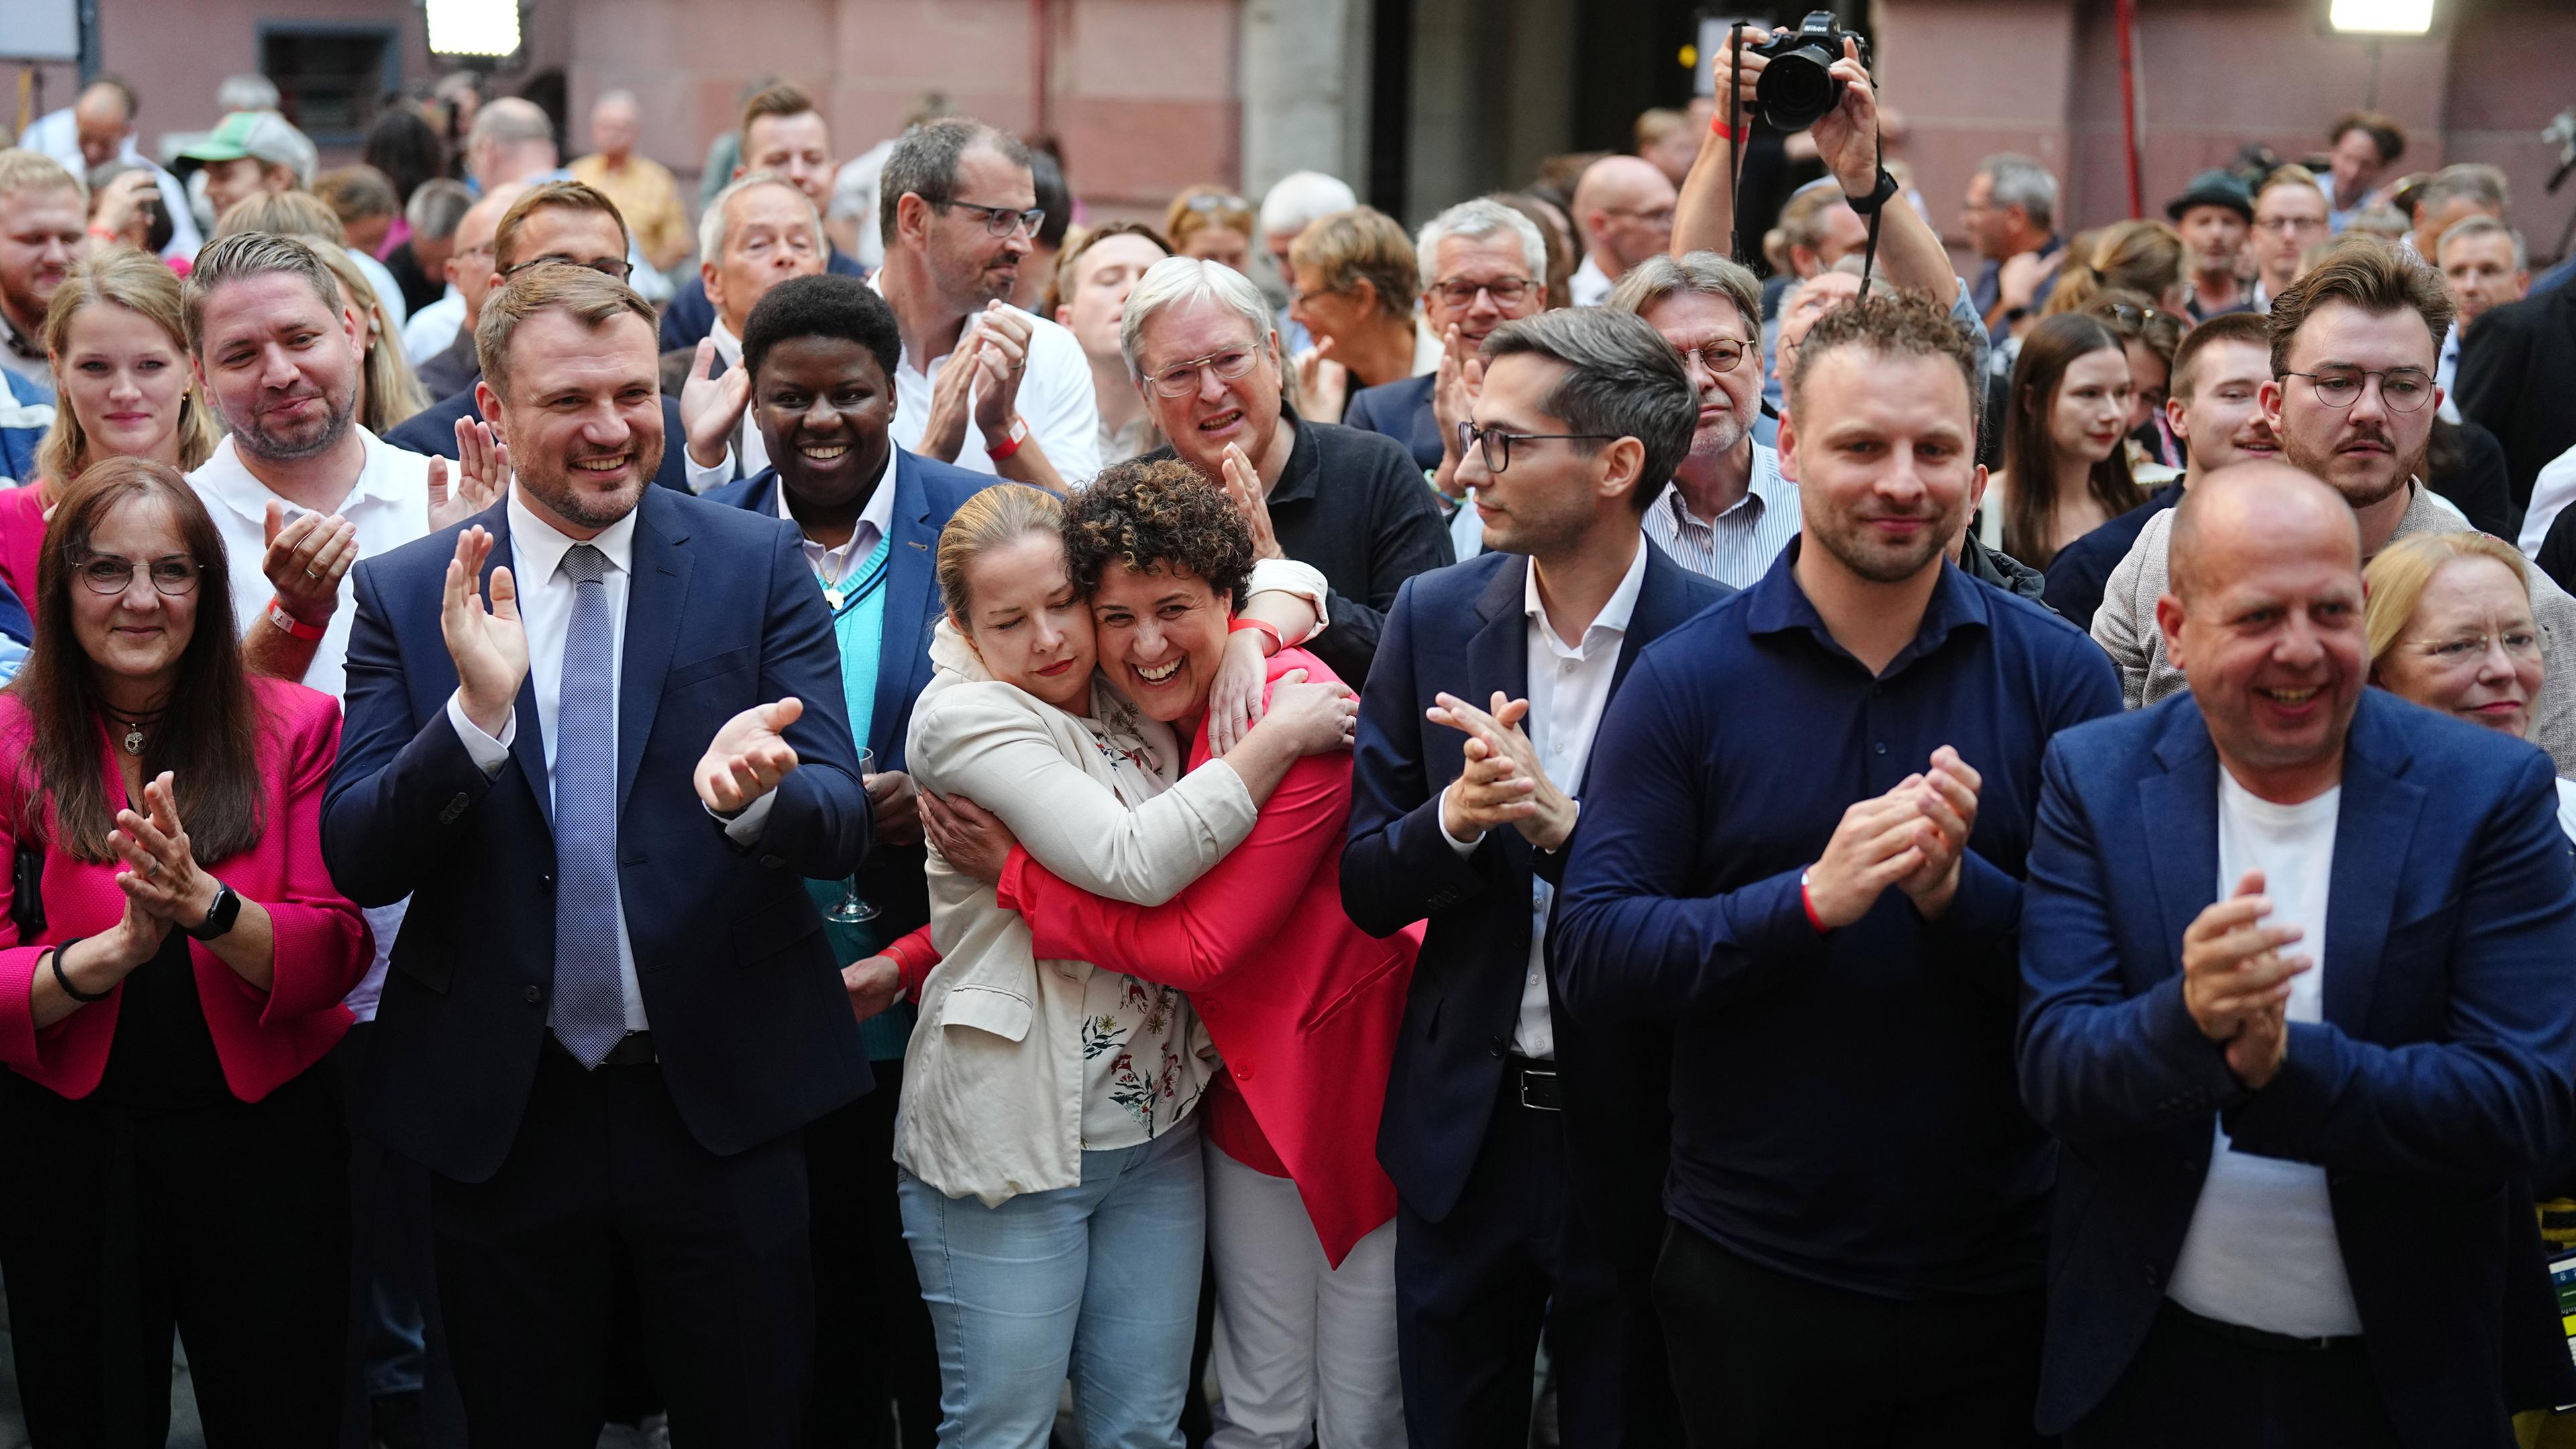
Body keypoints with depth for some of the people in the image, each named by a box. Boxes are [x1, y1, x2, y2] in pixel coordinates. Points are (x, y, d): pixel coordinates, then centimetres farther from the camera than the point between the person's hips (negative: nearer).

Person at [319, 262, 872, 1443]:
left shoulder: (757, 565, -2)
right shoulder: (406, 593, -1)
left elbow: (843, 824, -7)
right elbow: (356, 861, -7)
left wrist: (752, 793, -30)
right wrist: (474, 714, -25)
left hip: (722, 1097, 0)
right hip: (501, 1111, 1)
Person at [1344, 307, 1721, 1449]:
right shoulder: (1434, 616, -1)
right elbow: (1366, 888, 0)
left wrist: (1565, 826, -27)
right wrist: (1455, 819, -21)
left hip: (1635, 1135, -3)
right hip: (1463, 1127, 3)